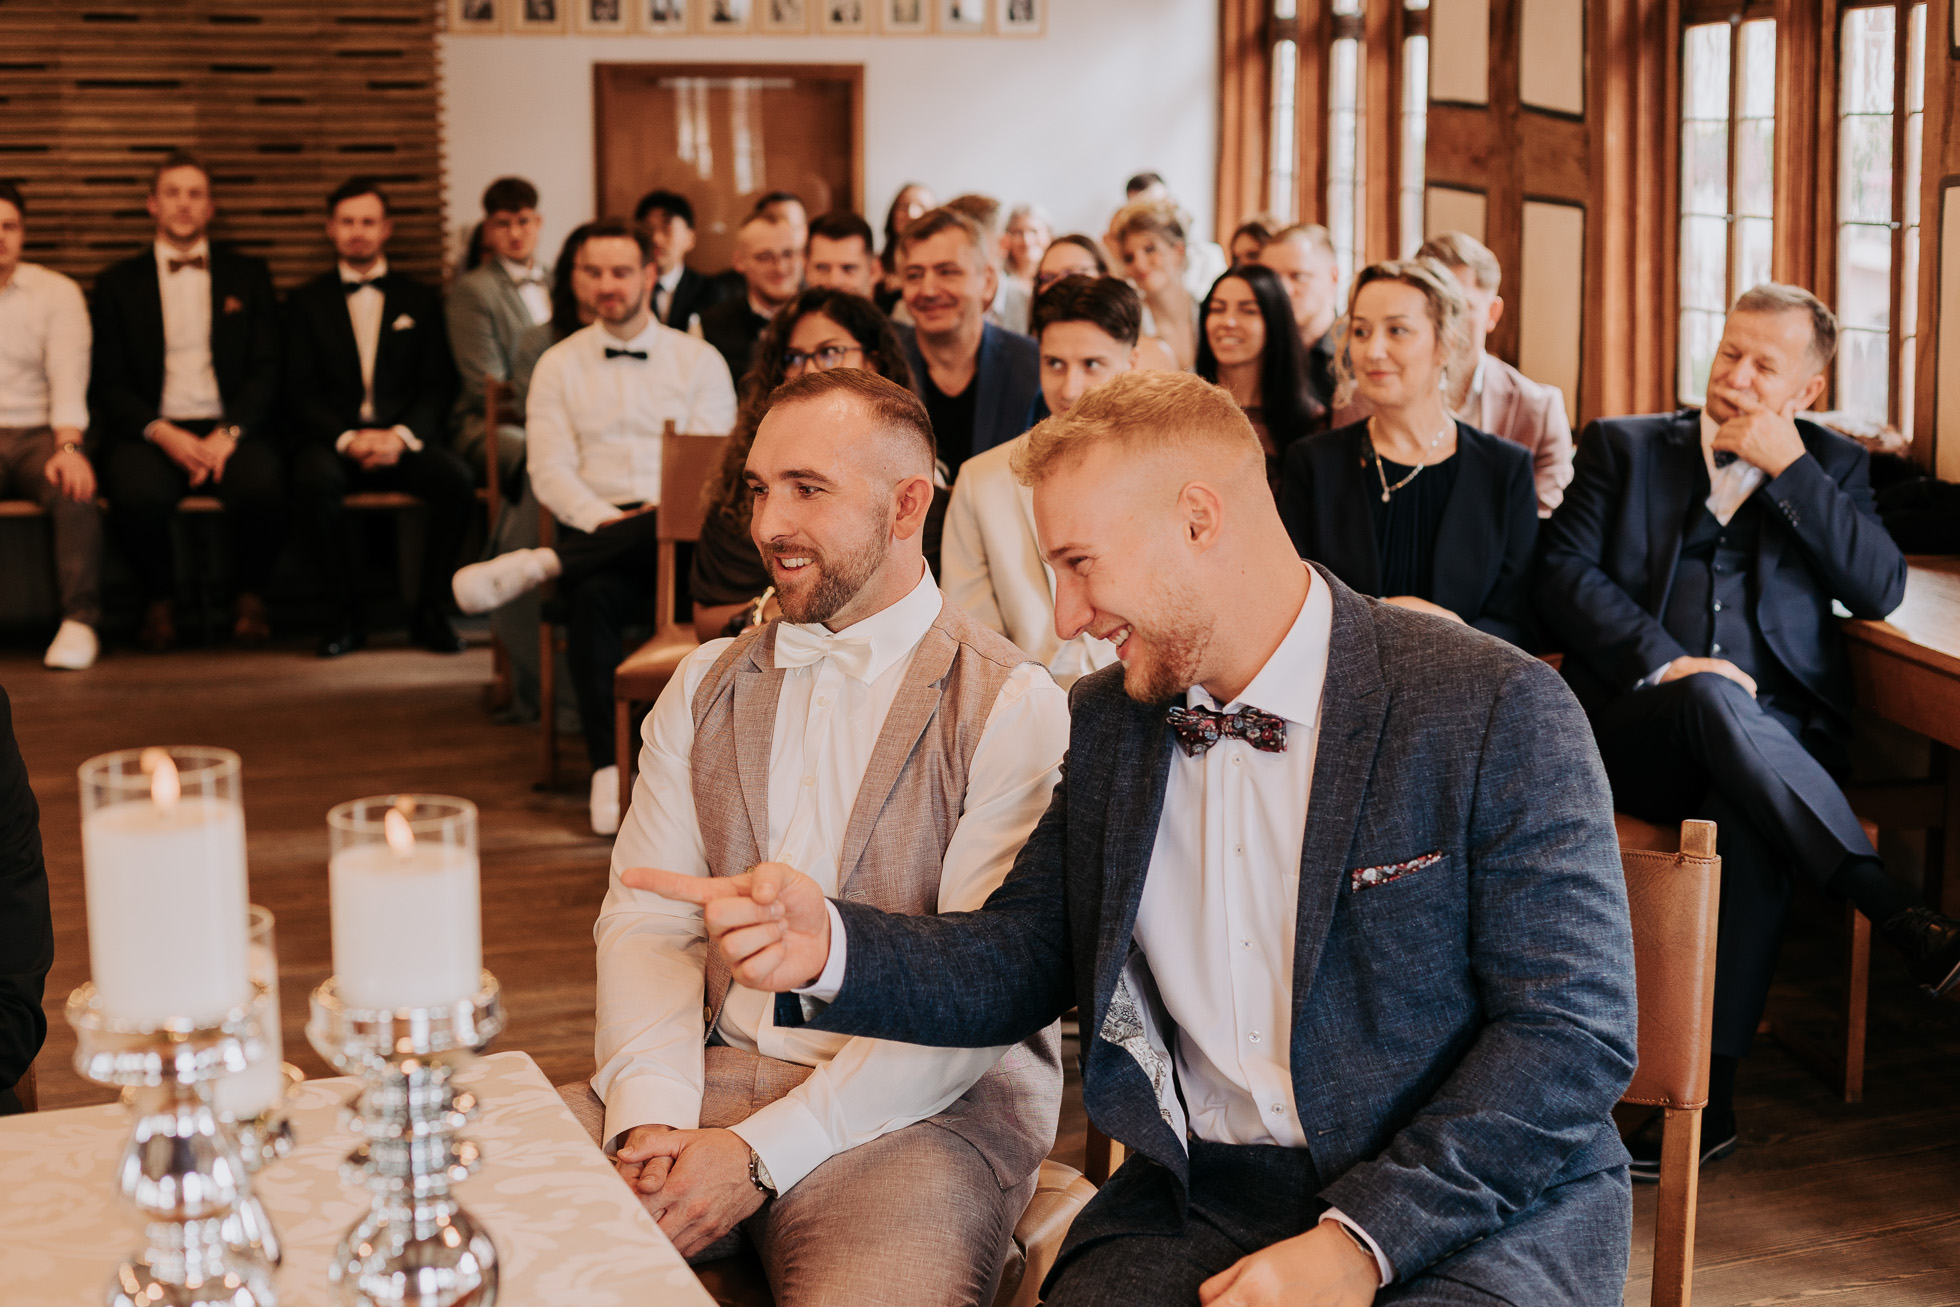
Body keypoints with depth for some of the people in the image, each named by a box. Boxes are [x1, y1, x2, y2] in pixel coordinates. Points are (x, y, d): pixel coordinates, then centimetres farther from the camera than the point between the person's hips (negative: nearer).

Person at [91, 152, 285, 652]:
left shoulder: (248, 275, 16)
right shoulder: (118, 283, 14)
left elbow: (267, 368, 7)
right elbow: (108, 381, 6)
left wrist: (229, 433, -11)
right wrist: (161, 432, -12)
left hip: (230, 429, 0)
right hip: (151, 432, 0)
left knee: (262, 488, -34)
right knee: (137, 494, -34)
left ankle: (250, 599, -7)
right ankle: (158, 603, -7)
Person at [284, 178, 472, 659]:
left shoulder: (420, 300, 16)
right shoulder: (307, 302, 13)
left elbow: (439, 387, 7)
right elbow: (299, 393, 5)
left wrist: (403, 435, -12)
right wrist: (347, 438, -14)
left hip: (402, 439, 1)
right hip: (332, 440, -1)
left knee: (458, 478, -31)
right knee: (314, 481, -36)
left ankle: (429, 609, -16)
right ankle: (348, 612, -20)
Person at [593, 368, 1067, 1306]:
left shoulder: (1013, 708, -5)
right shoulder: (704, 689, 13)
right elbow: (643, 922, 5)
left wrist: (761, 1152, -17)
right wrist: (651, 1114, -14)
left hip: (928, 1111, -3)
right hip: (711, 1070, 4)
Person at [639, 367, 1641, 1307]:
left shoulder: (1498, 711, -9)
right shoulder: (1104, 723, 10)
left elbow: (1578, 1030, -11)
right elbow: (1022, 965, 12)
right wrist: (830, 946, -8)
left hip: (1478, 1210, -4)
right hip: (1196, 1201, 4)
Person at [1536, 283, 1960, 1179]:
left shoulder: (1830, 466, 18)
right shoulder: (1623, 447, 15)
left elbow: (1881, 590, 3)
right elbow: (1563, 572, 2)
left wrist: (1790, 469, -4)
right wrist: (1664, 661, -13)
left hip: (1775, 742, 1)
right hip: (1633, 728, 0)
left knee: (1751, 818, -35)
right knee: (1714, 701, -37)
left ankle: (1707, 1095, -35)